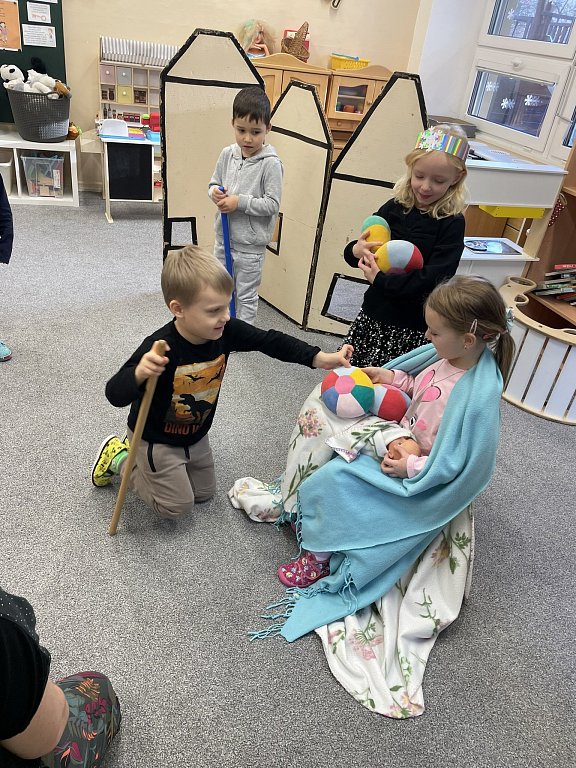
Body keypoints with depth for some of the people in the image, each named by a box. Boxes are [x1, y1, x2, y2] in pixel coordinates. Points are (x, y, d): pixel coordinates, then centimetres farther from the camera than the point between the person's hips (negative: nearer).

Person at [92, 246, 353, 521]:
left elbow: (270, 341, -11)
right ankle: (120, 458, 22)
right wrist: (140, 373, -58)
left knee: (204, 492, 22)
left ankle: (136, 454, 35)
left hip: (196, 434, 6)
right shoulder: (160, 348, -37)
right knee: (178, 505, 5)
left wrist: (320, 358, -18)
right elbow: (115, 394, -35)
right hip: (156, 439, -6)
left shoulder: (226, 331, -20)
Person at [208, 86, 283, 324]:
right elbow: (214, 182, 13)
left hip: (250, 243, -6)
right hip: (224, 236, 6)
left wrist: (240, 202, -23)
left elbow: (272, 205, -18)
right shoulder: (227, 154, 0)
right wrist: (215, 193, -10)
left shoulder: (271, 163, -16)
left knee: (246, 296, 9)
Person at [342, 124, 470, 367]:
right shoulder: (394, 208, 3)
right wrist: (355, 251, -14)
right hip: (373, 313, 4)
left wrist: (380, 280, -18)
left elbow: (434, 279, -18)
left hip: (412, 329, -4)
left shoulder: (452, 223, -8)